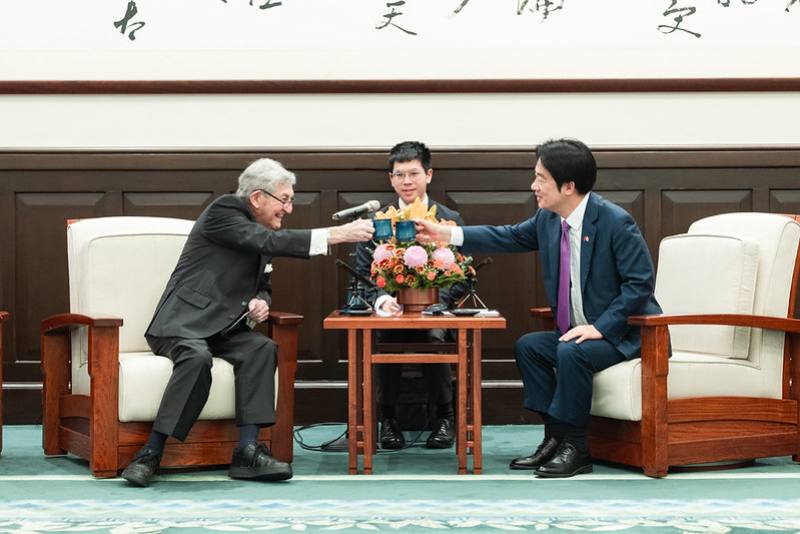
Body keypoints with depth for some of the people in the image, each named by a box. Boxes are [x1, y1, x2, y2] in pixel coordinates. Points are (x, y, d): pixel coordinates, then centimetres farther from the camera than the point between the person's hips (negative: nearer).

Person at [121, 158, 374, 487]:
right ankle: (150, 453, -29)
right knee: (197, 357, -37)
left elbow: (262, 285, 25)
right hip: (184, 322, -7)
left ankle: (247, 451, -28)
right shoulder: (223, 212, -10)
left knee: (261, 349, -23)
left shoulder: (262, 231, 15)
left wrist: (261, 302, -2)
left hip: (223, 327, 7)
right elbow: (270, 242, -25)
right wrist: (337, 235, -29)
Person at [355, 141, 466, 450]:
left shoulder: (450, 220, 7)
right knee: (384, 336, -33)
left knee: (433, 337, -33)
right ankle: (387, 418, -14)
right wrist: (382, 299, -17)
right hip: (390, 312, 1)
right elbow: (362, 274, 5)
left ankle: (444, 417, -12)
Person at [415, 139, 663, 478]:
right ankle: (554, 438, 2)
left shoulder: (615, 222, -22)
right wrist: (447, 234, 7)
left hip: (621, 333, -9)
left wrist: (600, 327, -26)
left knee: (571, 353, -29)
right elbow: (509, 237, 14)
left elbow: (640, 282, -22)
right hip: (577, 332, 9)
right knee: (527, 346, 1)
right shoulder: (548, 219, 1)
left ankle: (574, 448, -16)